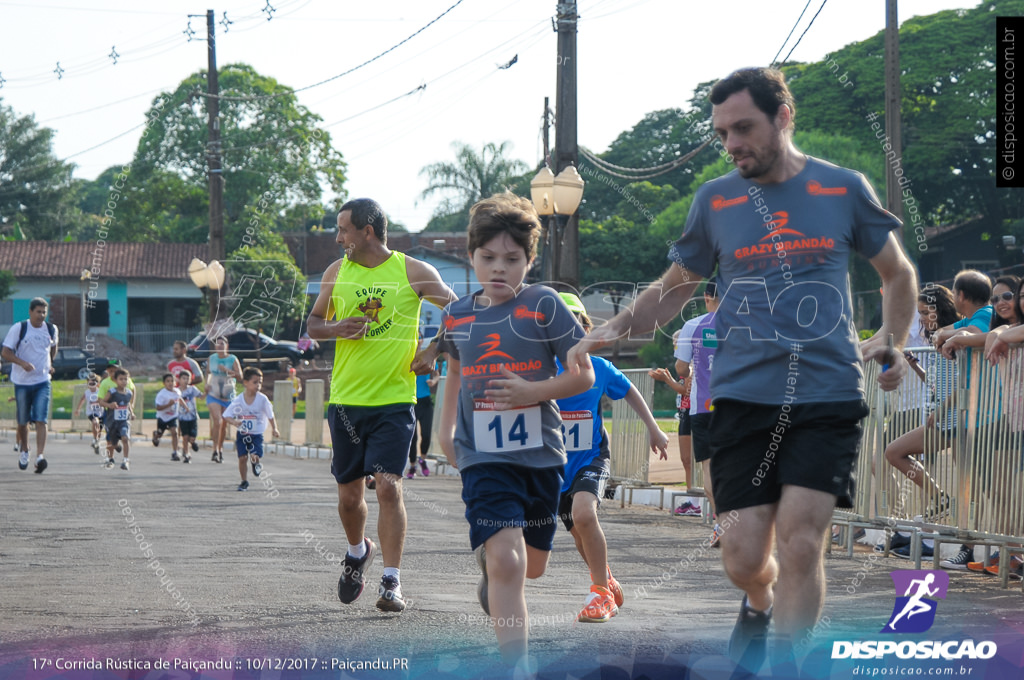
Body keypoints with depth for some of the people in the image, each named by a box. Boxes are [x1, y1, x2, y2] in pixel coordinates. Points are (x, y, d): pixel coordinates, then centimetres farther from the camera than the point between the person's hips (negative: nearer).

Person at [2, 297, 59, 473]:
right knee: (23, 421, 11)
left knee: (41, 420, -14)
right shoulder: (18, 328, -8)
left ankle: (40, 456, -22)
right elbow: (5, 352, -10)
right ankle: (24, 451, 35)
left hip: (43, 382, 1)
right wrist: (23, 363, -24)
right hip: (22, 381, -1)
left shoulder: (52, 330, 2)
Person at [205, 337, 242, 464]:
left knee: (224, 424, 9)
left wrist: (227, 370, -24)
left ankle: (221, 449, 27)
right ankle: (215, 450, -16)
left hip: (228, 395, 0)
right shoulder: (211, 358, 4)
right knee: (217, 421, -18)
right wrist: (207, 383, 2)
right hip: (213, 395, 0)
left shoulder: (232, 359, -4)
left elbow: (240, 375, -11)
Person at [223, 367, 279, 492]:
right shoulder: (238, 400, -11)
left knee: (255, 456, -15)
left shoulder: (262, 399, -10)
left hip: (257, 434, -1)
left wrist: (274, 428, -11)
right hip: (242, 433, 1)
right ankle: (244, 481, 16)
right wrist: (234, 422, -29)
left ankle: (257, 463, 24)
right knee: (242, 457, -6)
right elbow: (226, 416, -9)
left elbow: (270, 416, 0)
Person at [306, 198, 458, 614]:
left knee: (388, 486, -15)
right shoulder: (336, 273, 7)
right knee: (349, 494, 10)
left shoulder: (414, 273, -3)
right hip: (345, 399, 4)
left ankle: (391, 582, -11)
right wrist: (337, 329, -7)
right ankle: (358, 551, 40)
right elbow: (313, 325, 15)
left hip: (394, 400, -4)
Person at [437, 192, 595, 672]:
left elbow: (584, 376, -4)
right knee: (506, 561, -18)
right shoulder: (456, 317, 4)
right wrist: (446, 429, 18)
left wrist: (532, 391, -18)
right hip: (483, 456, 0)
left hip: (540, 453, 1)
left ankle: (491, 580, 52)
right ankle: (517, 667, -20)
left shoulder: (543, 306, -6)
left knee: (533, 565, 16)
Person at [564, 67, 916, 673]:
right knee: (745, 557, -3)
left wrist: (891, 341, -1)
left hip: (829, 397, -1)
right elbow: (675, 288, 19)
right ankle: (760, 606, 33)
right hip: (743, 395, 2)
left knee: (801, 543, -15)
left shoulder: (844, 189, 5)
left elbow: (898, 273, 17)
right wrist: (613, 329, 2)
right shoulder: (715, 201, 9)